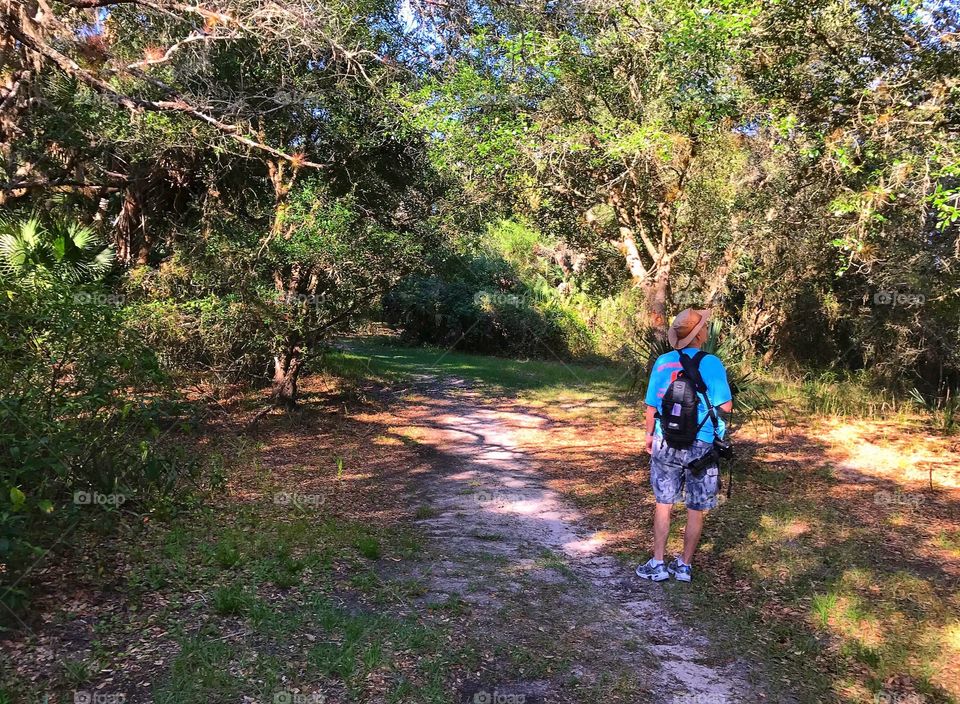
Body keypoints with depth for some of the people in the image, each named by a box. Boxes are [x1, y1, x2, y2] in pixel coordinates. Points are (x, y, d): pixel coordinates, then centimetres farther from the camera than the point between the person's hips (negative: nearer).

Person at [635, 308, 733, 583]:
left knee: (663, 504, 14)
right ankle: (684, 565, 21)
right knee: (696, 510, 12)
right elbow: (725, 406, -15)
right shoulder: (711, 363, -12)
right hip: (701, 446, -2)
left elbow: (652, 406, 3)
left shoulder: (662, 362, -2)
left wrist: (649, 435, 17)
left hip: (666, 443, 3)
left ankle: (658, 564, 18)